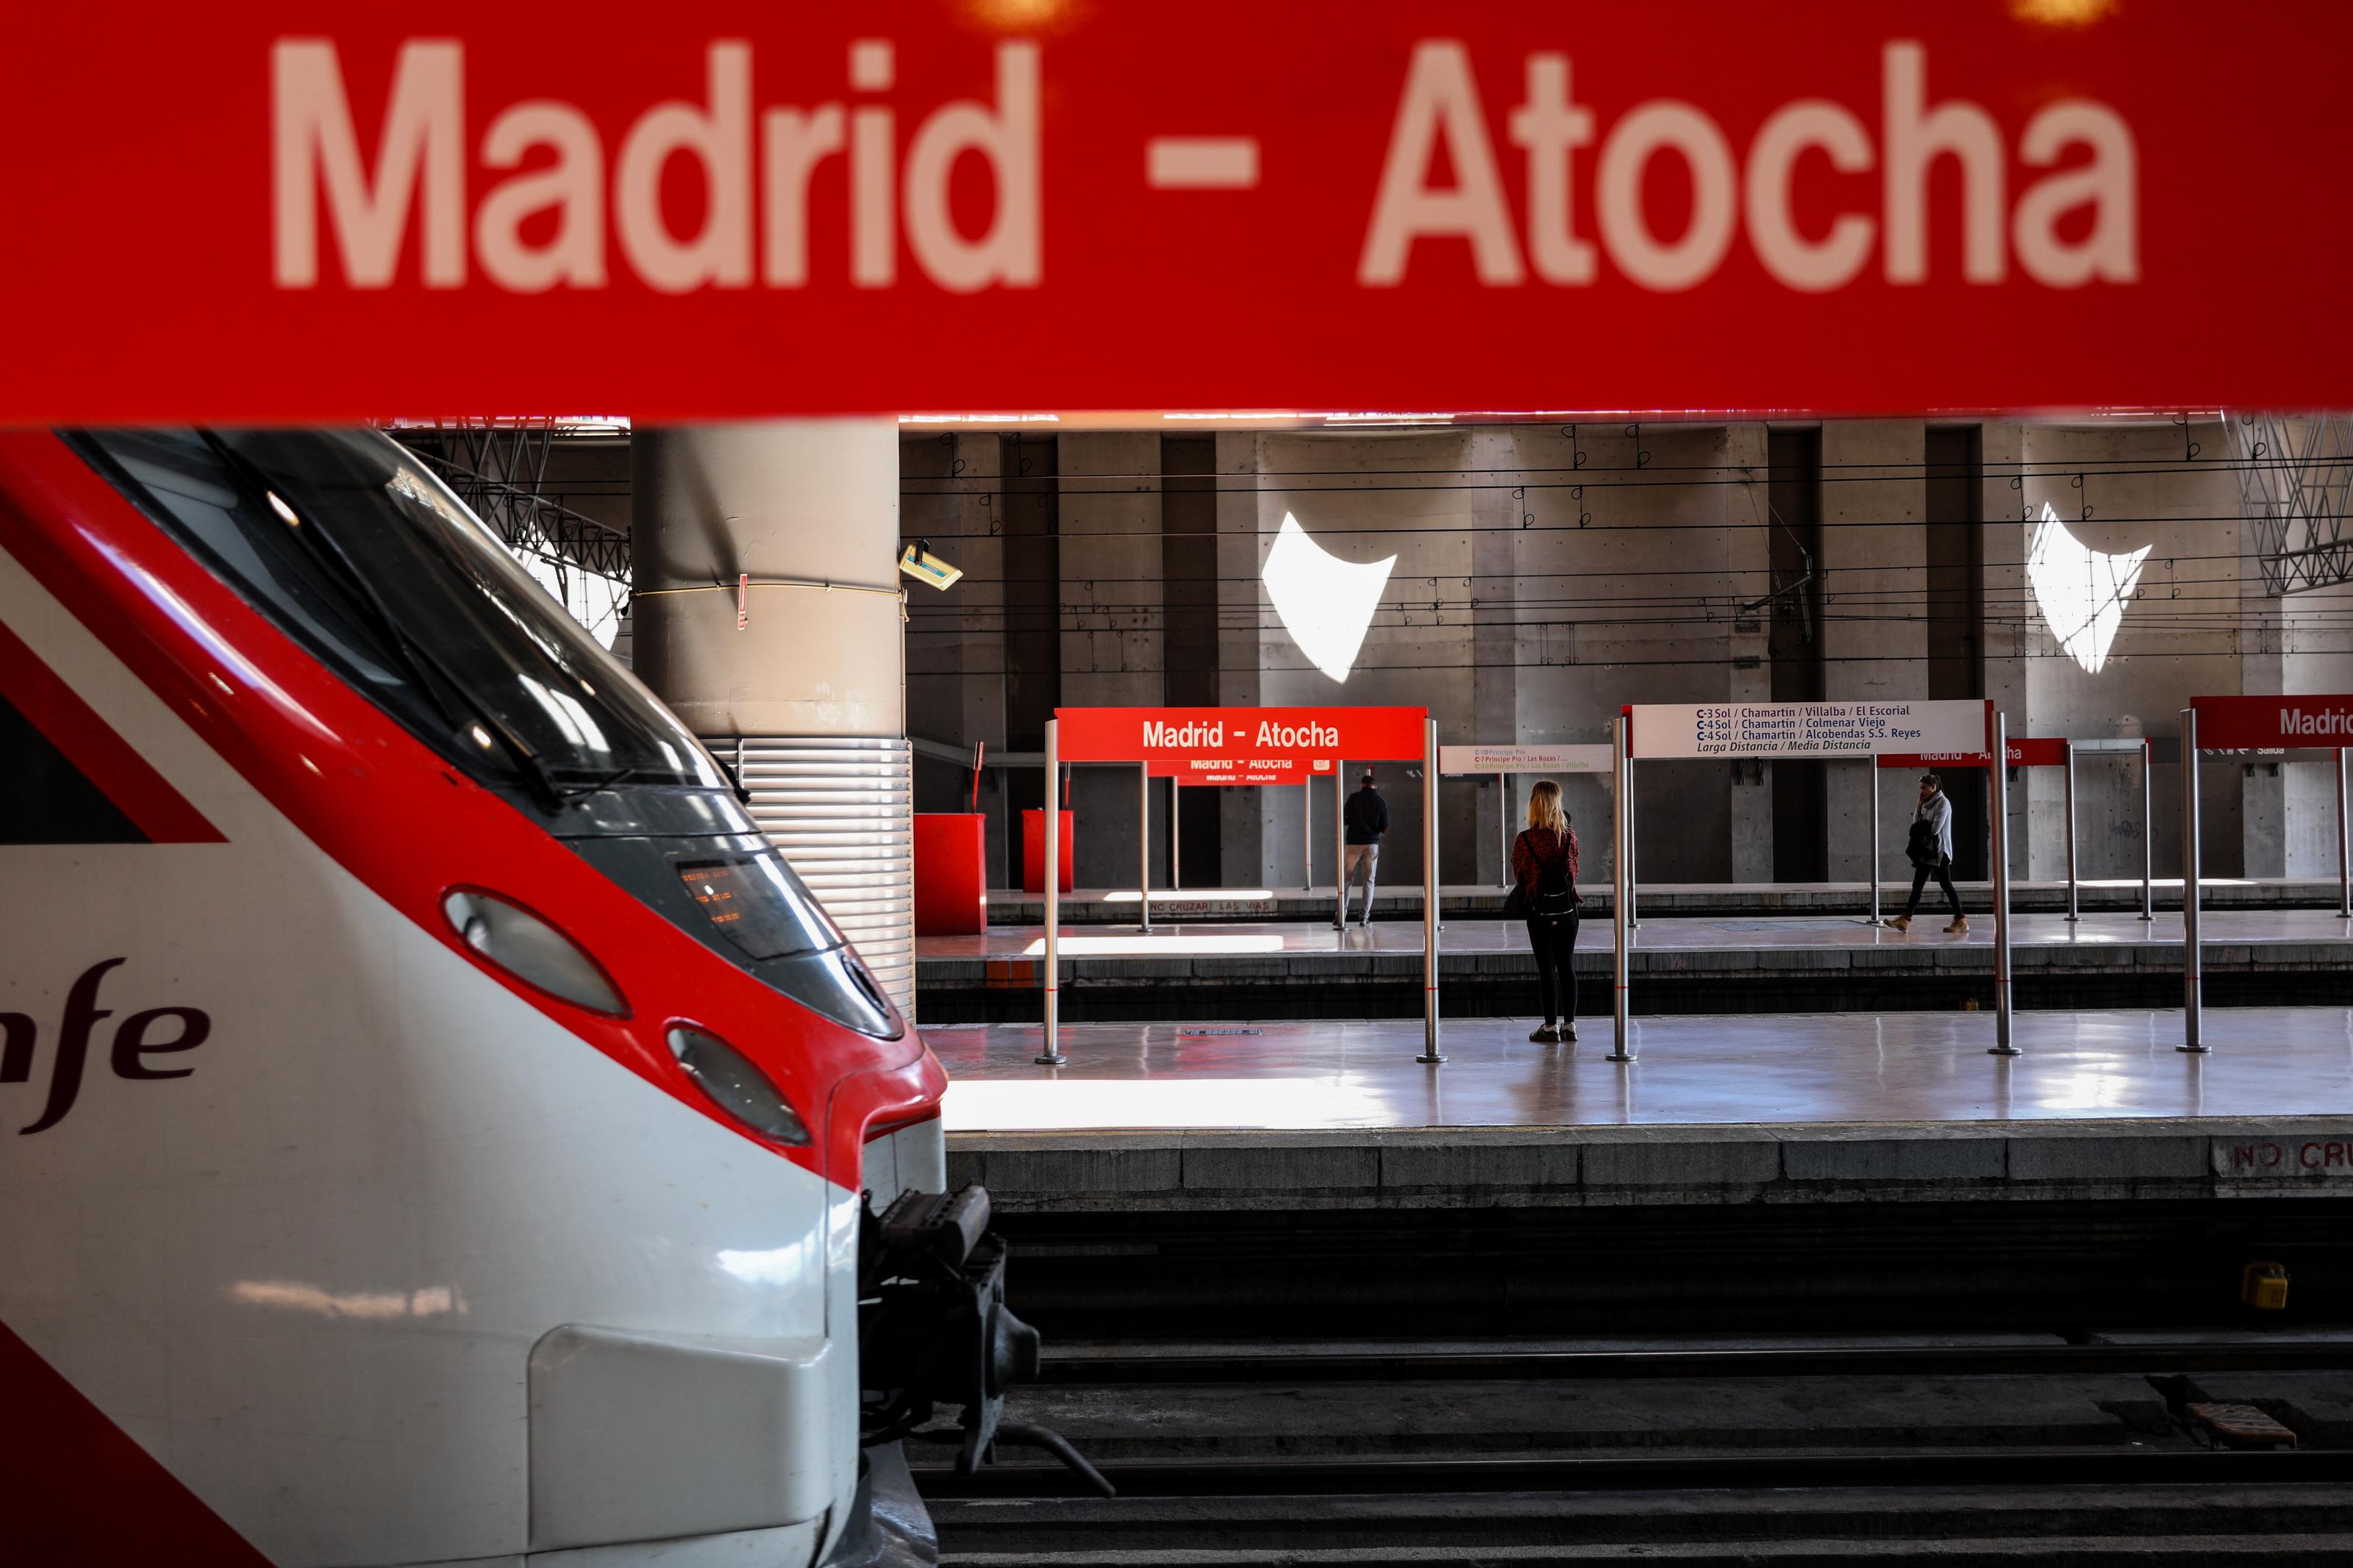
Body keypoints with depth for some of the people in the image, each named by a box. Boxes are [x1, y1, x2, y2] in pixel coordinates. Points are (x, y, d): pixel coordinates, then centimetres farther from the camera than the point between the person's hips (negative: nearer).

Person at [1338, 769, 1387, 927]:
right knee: (1369, 881, 7)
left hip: (1354, 843, 0)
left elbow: (1343, 821, 1)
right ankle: (1365, 917, 1)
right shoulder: (1381, 802, 1)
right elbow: (1385, 829, 2)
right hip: (1372, 844, 0)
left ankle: (1342, 916, -4)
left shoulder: (1353, 798, -1)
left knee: (1347, 880, 4)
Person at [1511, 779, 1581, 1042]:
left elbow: (1518, 875, 0)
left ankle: (1550, 1028, 4)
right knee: (1567, 966, 10)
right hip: (1567, 908, 3)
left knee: (1547, 968, 2)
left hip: (1539, 910, -3)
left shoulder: (1525, 840, -13)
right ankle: (1569, 1025, 14)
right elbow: (1574, 870, 8)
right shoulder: (1569, 836, -5)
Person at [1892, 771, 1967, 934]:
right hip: (1925, 851, 8)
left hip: (1939, 852, -8)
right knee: (1917, 886, 4)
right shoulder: (1927, 804, 16)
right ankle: (1905, 920, 1)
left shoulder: (1943, 803, -9)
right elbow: (1916, 824, 11)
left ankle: (1961, 921, 0)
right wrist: (1919, 806, 5)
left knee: (1946, 886, -5)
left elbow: (1935, 828, -18)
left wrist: (1922, 829, 0)